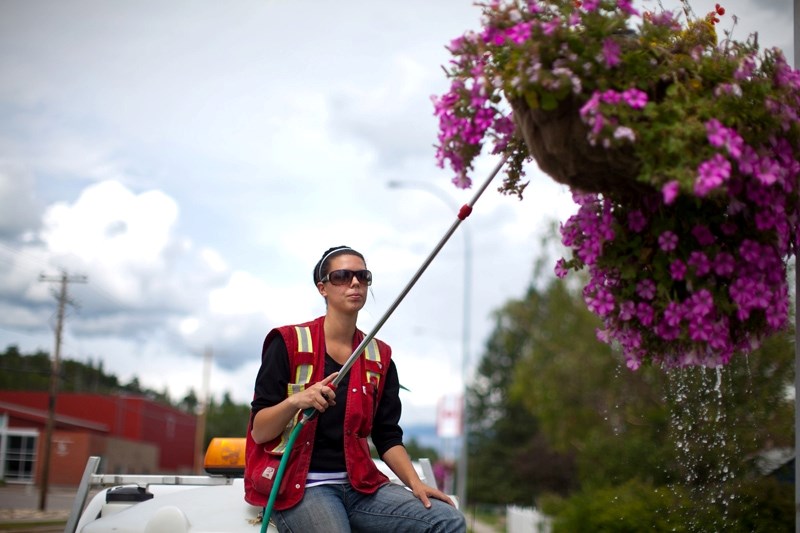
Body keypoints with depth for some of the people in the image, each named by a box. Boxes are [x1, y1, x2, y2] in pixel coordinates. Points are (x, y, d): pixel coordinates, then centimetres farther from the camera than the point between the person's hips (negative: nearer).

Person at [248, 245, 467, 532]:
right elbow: (258, 432, -5)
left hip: (358, 485, 4)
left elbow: (388, 437, 10)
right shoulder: (289, 343, -2)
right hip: (299, 486, -4)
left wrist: (415, 483, -7)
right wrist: (295, 402, -24)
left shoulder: (379, 357, 11)